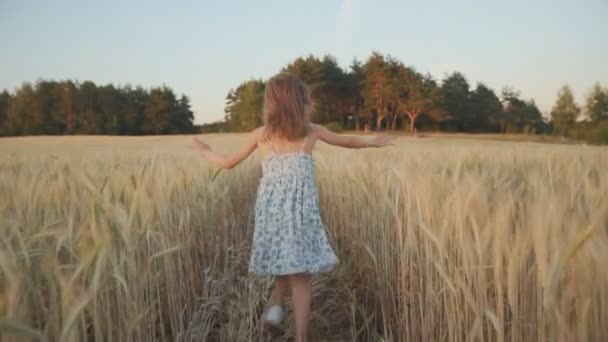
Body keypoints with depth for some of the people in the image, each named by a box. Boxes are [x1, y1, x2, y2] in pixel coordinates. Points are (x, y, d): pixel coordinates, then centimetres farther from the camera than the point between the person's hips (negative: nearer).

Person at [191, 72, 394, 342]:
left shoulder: (260, 134, 6)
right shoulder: (312, 131, 5)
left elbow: (228, 163, 16)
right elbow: (348, 141, 21)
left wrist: (206, 152, 36)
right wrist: (374, 141, 40)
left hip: (270, 208, 2)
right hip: (301, 209, -2)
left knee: (285, 261, 25)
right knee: (299, 273, 4)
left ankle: (276, 302, 9)